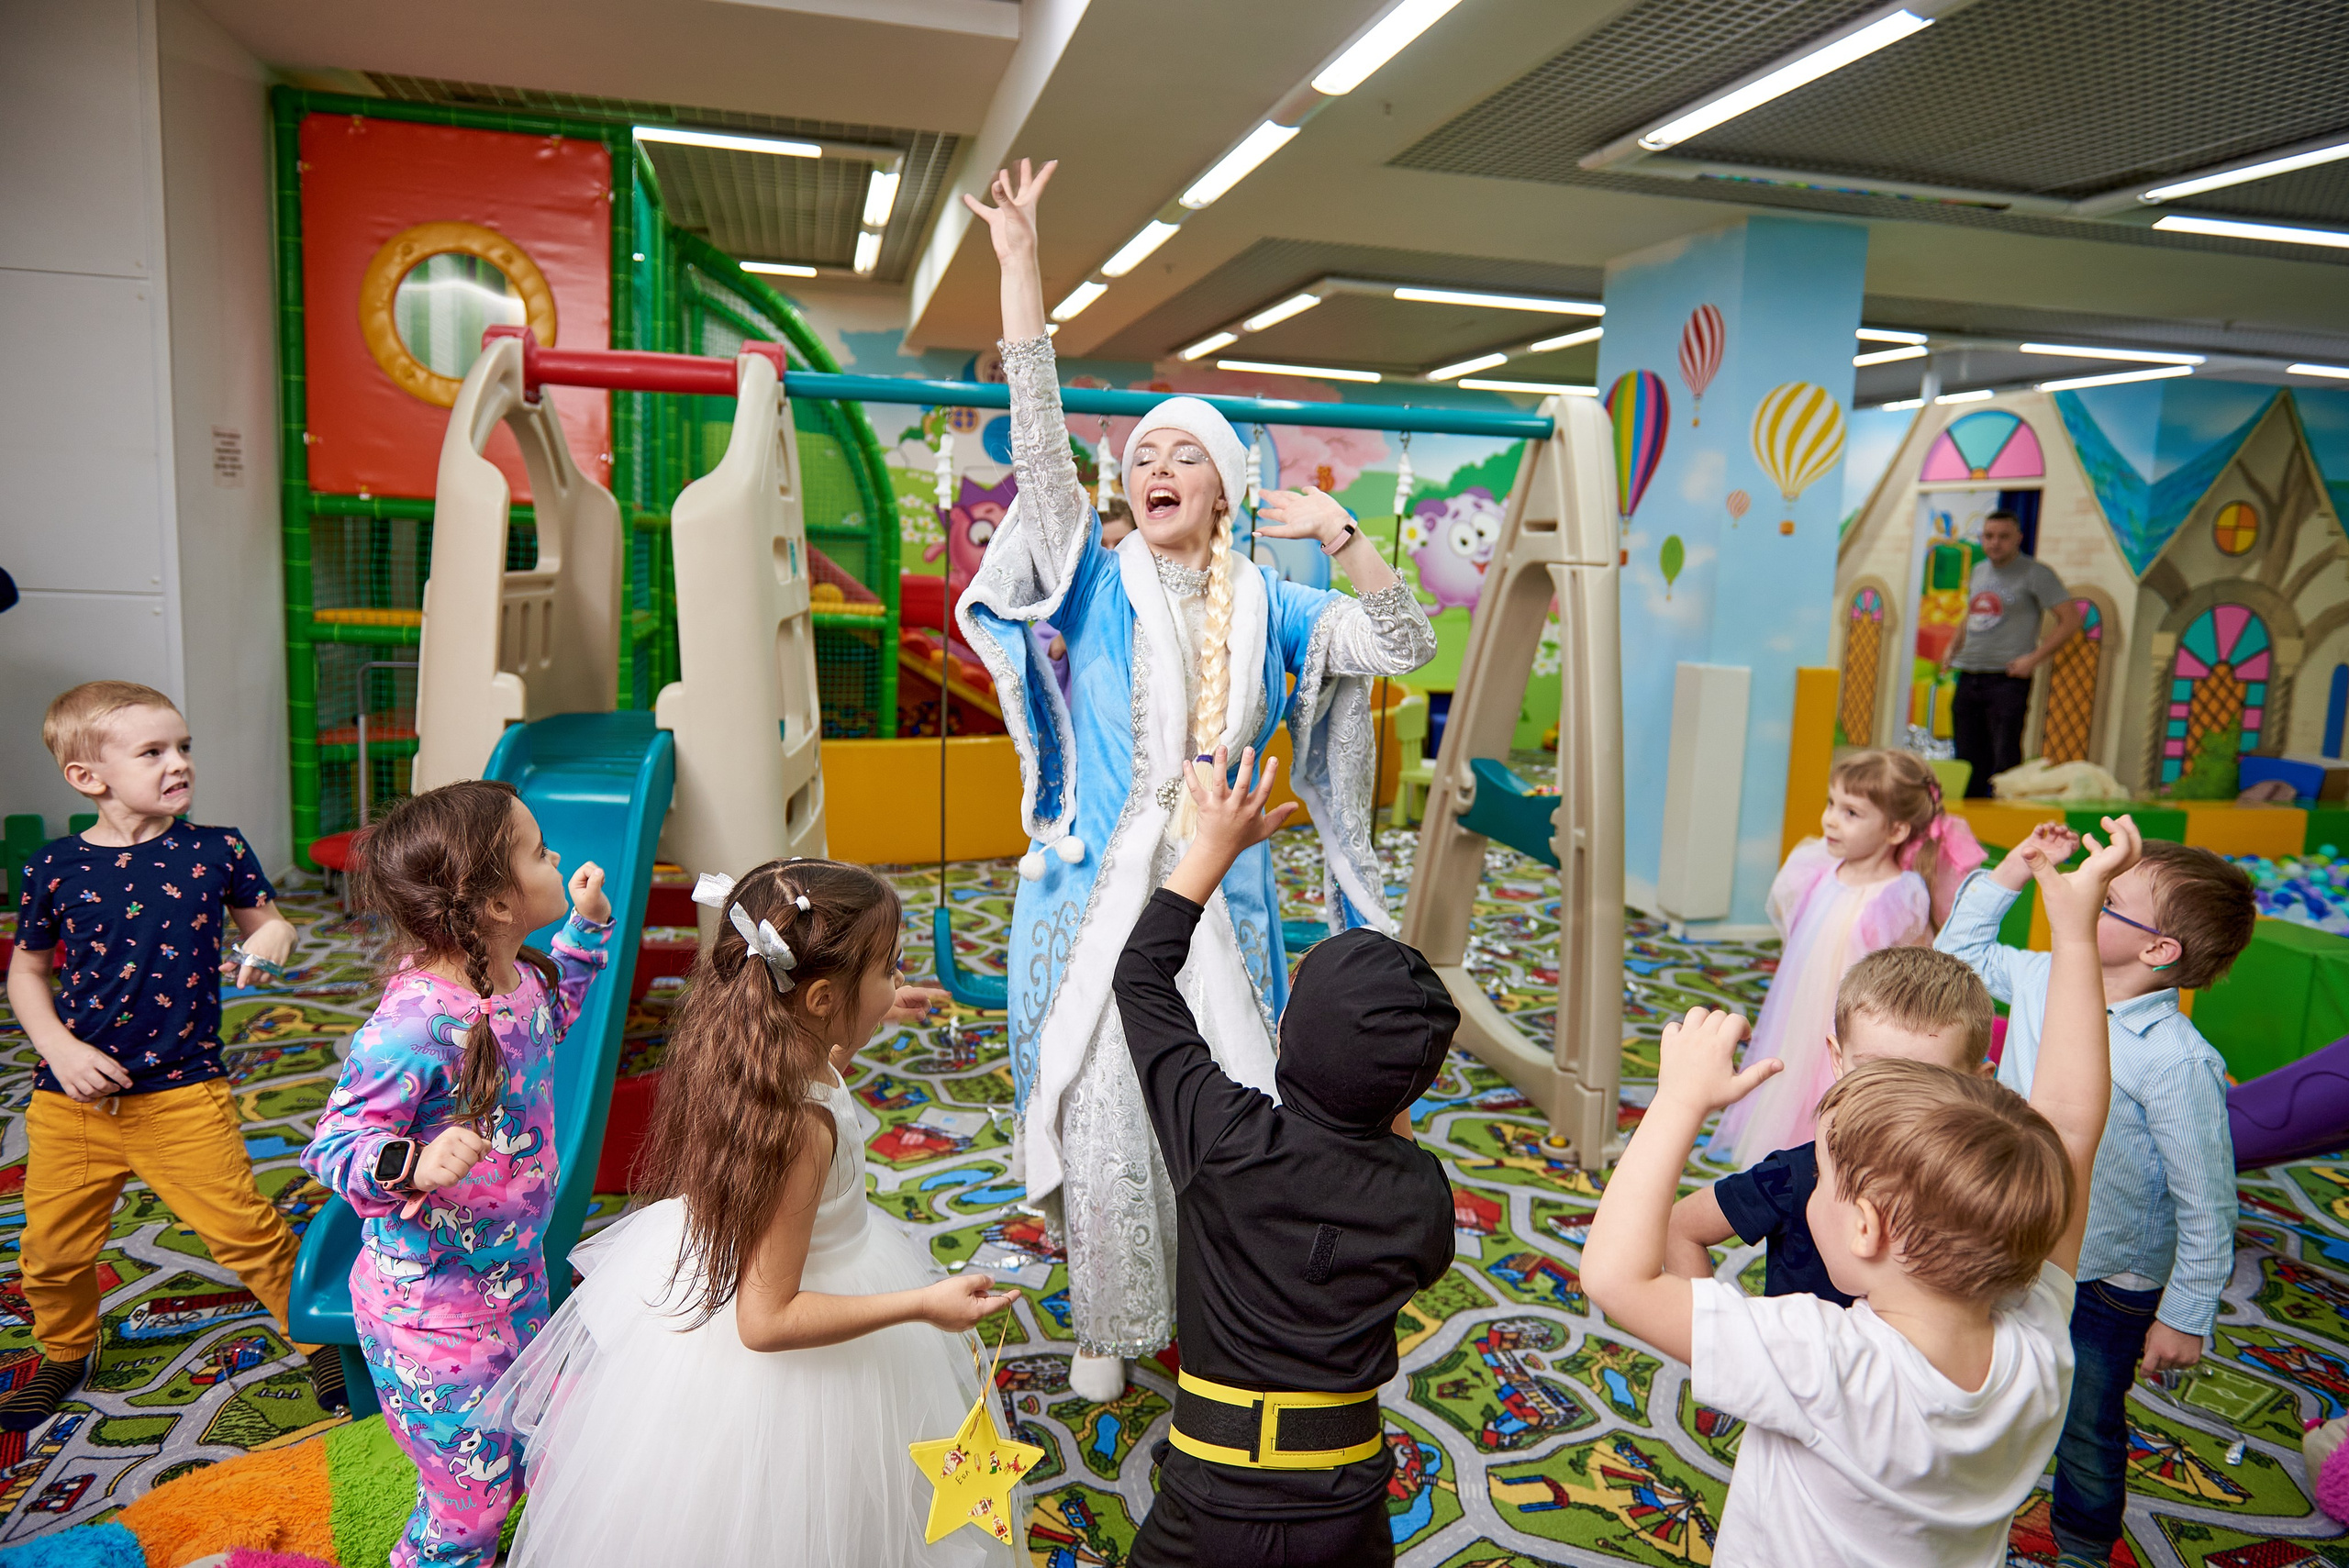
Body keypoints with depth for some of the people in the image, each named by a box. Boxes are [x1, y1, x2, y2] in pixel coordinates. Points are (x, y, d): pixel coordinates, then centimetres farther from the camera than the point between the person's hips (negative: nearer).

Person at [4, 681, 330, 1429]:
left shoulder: (217, 851, -5)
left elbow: (265, 921, 8)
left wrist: (269, 941, -17)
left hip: (182, 1092, -2)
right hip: (71, 1097, 2)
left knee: (244, 1229, -4)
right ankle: (65, 1354, 44)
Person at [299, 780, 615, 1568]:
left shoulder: (518, 977, -6)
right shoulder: (412, 1025, -32)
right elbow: (334, 1144, -23)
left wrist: (585, 926, 13)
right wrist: (411, 1164, -42)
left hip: (513, 1269, 8)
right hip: (431, 1300, -8)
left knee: (519, 1450, 25)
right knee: (472, 1487, 8)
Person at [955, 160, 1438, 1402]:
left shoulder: (1265, 608, 7)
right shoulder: (1099, 582, 0)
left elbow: (1404, 645, 4)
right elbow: (1037, 437, -10)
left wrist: (1338, 534, -6)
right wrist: (1019, 263, -16)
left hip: (1217, 896, 2)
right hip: (1098, 891, -2)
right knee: (1103, 1120, 5)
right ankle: (1109, 1326, 26)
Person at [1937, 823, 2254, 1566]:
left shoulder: (2176, 1061, -29)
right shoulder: (2041, 981, -10)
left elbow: (2207, 1204, -21)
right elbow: (1962, 948, 12)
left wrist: (2185, 1318, -14)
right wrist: (2014, 868, 0)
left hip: (2105, 1287, -6)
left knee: (2086, 1430, 17)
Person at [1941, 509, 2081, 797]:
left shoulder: (2034, 573, -2)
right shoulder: (1979, 571, 17)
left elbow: (2071, 619, -6)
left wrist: (2033, 659, -14)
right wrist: (1952, 648, 14)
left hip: (2007, 679, -6)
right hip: (1968, 678, 6)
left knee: (2005, 761, -9)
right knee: (1968, 760, 9)